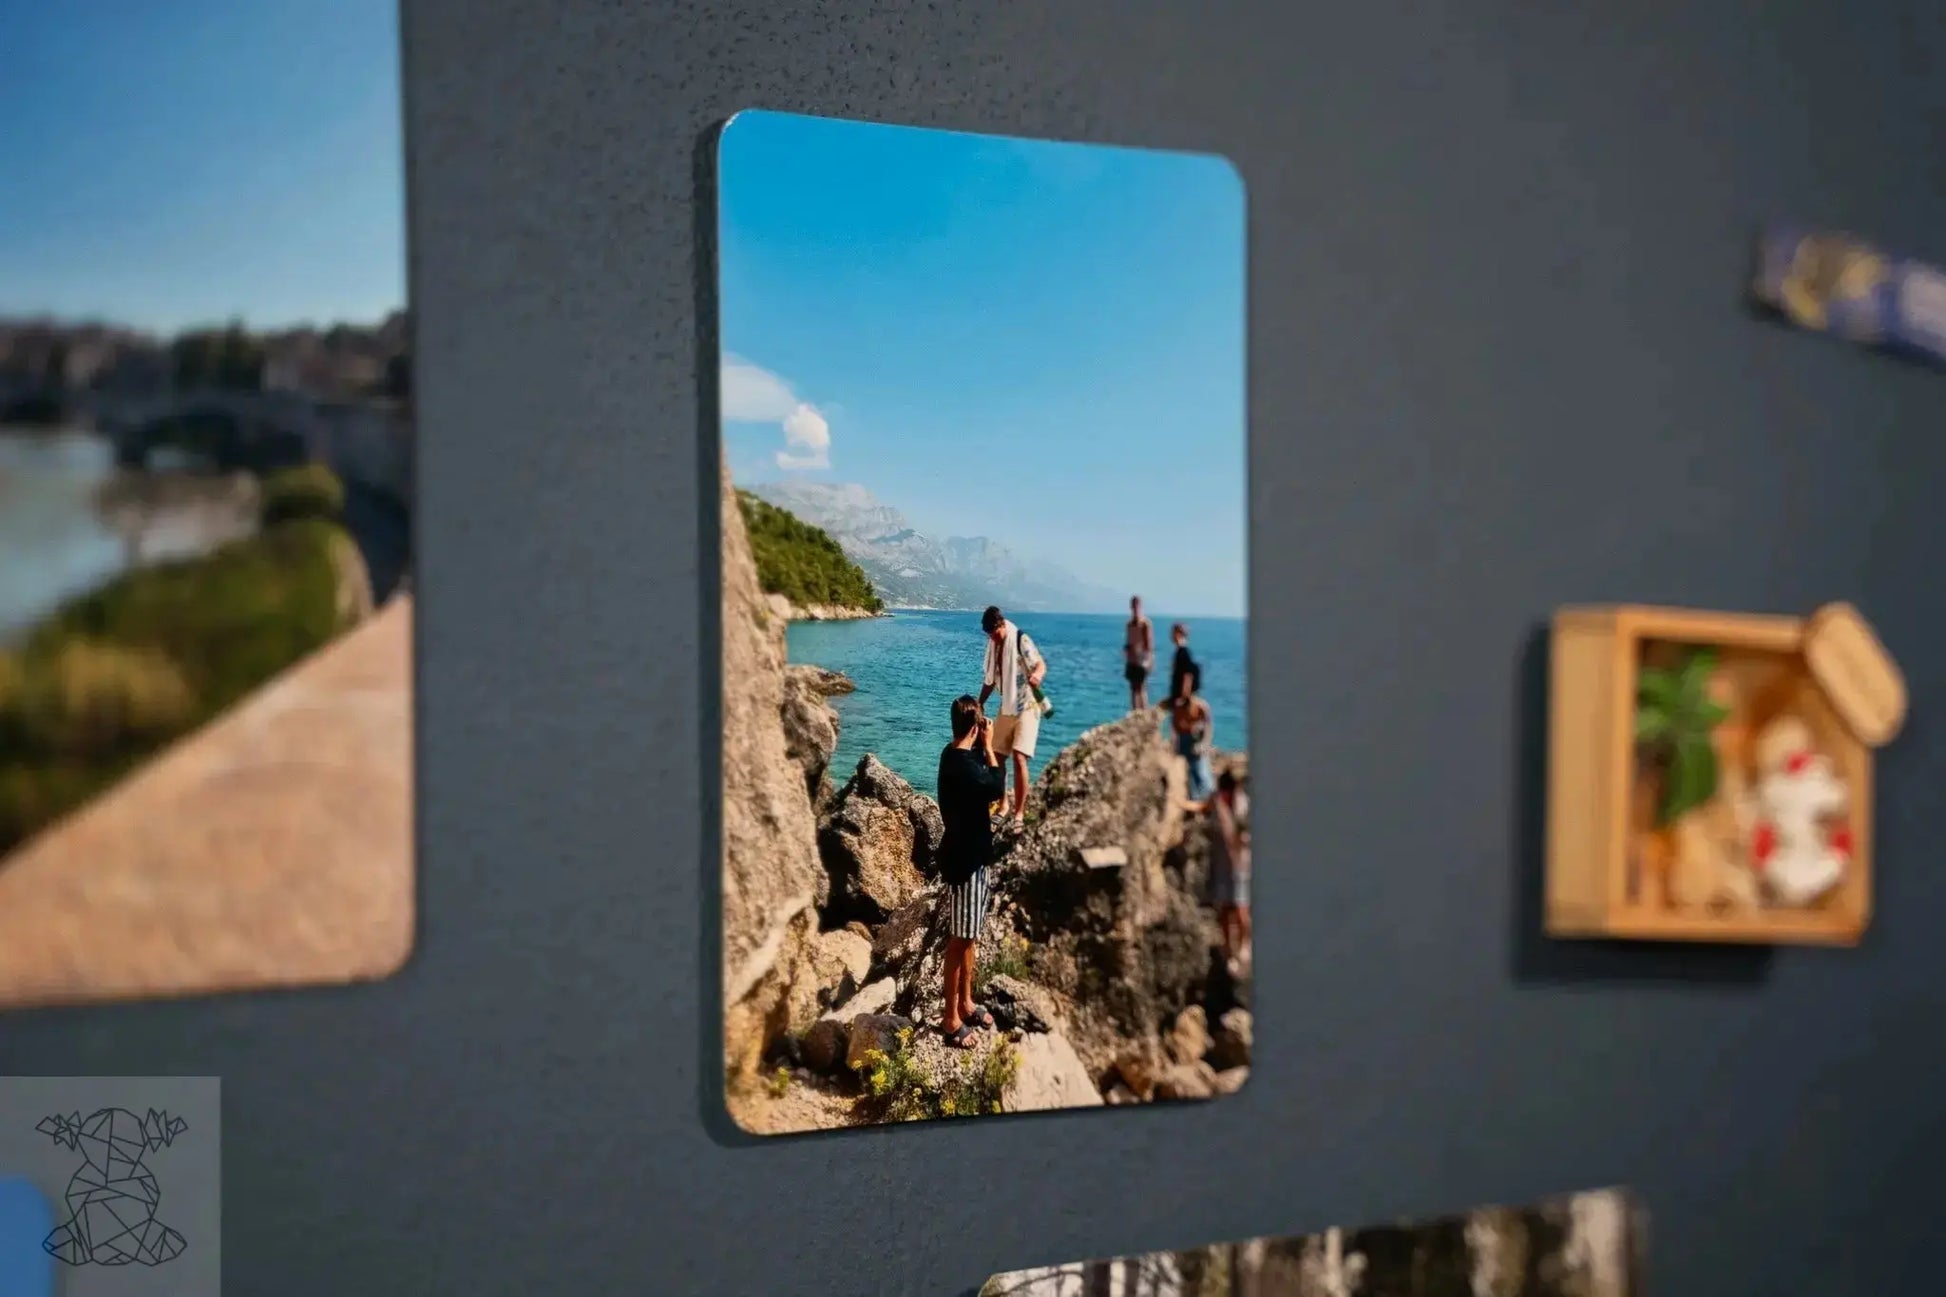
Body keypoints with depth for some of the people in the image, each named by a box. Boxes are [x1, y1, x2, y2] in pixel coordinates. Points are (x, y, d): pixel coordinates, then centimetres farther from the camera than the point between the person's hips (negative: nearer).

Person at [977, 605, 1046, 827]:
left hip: (1026, 706, -8)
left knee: (1019, 757, -17)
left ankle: (1019, 813, -15)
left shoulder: (1020, 639, -15)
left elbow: (1040, 663, -24)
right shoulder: (993, 644, 6)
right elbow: (991, 678, 16)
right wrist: (980, 703, 10)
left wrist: (1037, 673, -46)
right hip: (1006, 707, 8)